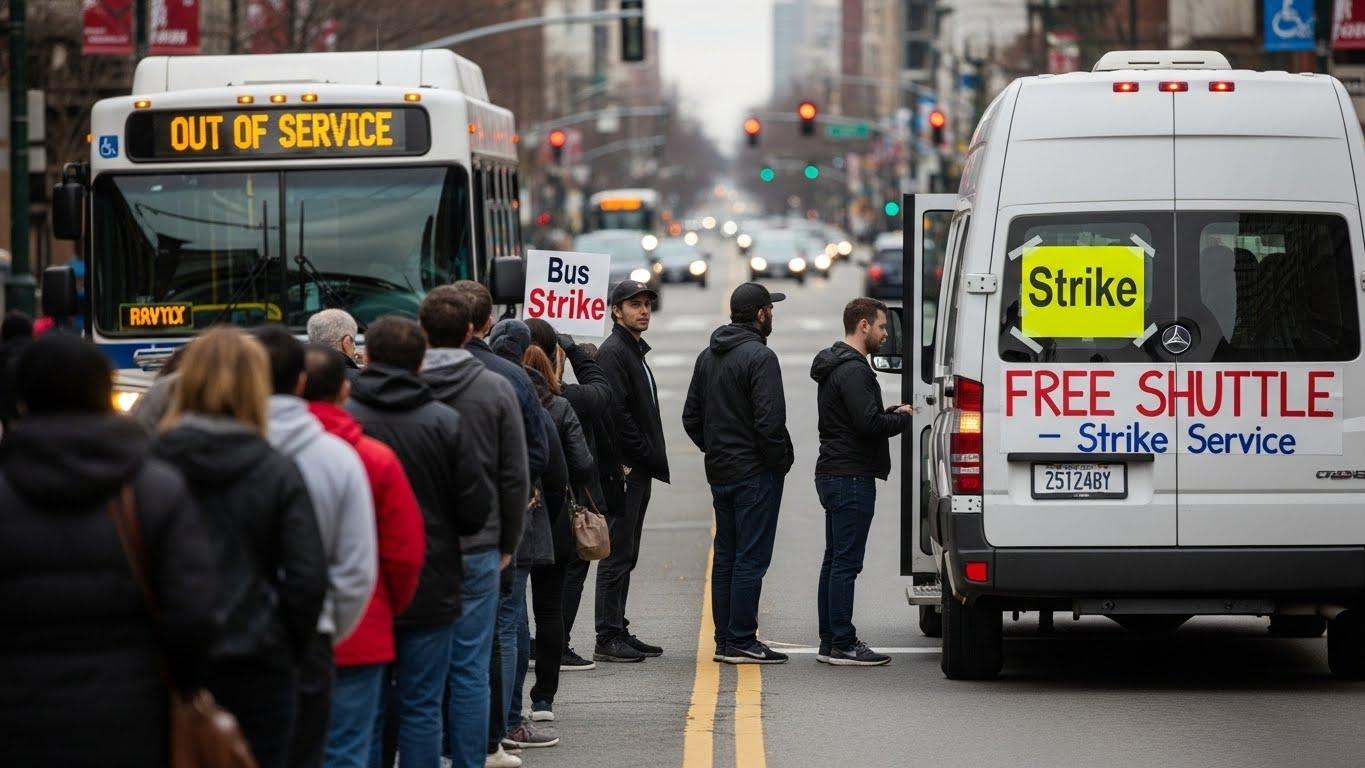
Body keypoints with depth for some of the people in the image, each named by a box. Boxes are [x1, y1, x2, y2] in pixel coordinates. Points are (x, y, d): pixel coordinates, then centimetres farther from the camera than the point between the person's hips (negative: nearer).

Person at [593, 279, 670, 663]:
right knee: (617, 555, -9)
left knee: (625, 556, 12)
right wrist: (647, 455, -17)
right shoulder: (612, 352, -11)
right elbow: (616, 413, -20)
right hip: (624, 469, -10)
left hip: (637, 472, 10)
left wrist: (652, 458, 13)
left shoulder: (634, 352, 21)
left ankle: (618, 633, 17)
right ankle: (608, 639, -8)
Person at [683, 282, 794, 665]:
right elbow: (770, 420, -21)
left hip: (719, 473, 8)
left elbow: (691, 417, 17)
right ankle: (741, 640, -7)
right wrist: (780, 462, -9)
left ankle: (725, 639, 14)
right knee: (751, 558, -6)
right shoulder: (760, 357, -14)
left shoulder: (708, 357, 13)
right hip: (756, 474, -8)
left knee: (726, 557, 12)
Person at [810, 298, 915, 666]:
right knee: (846, 562, -8)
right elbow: (869, 423, -24)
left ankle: (830, 642, 16)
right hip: (851, 477, -11)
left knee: (835, 561, 13)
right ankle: (843, 645, -8)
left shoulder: (834, 367, 18)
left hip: (831, 474, 11)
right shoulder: (853, 370, -16)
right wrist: (903, 418, -7)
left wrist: (892, 413, 10)